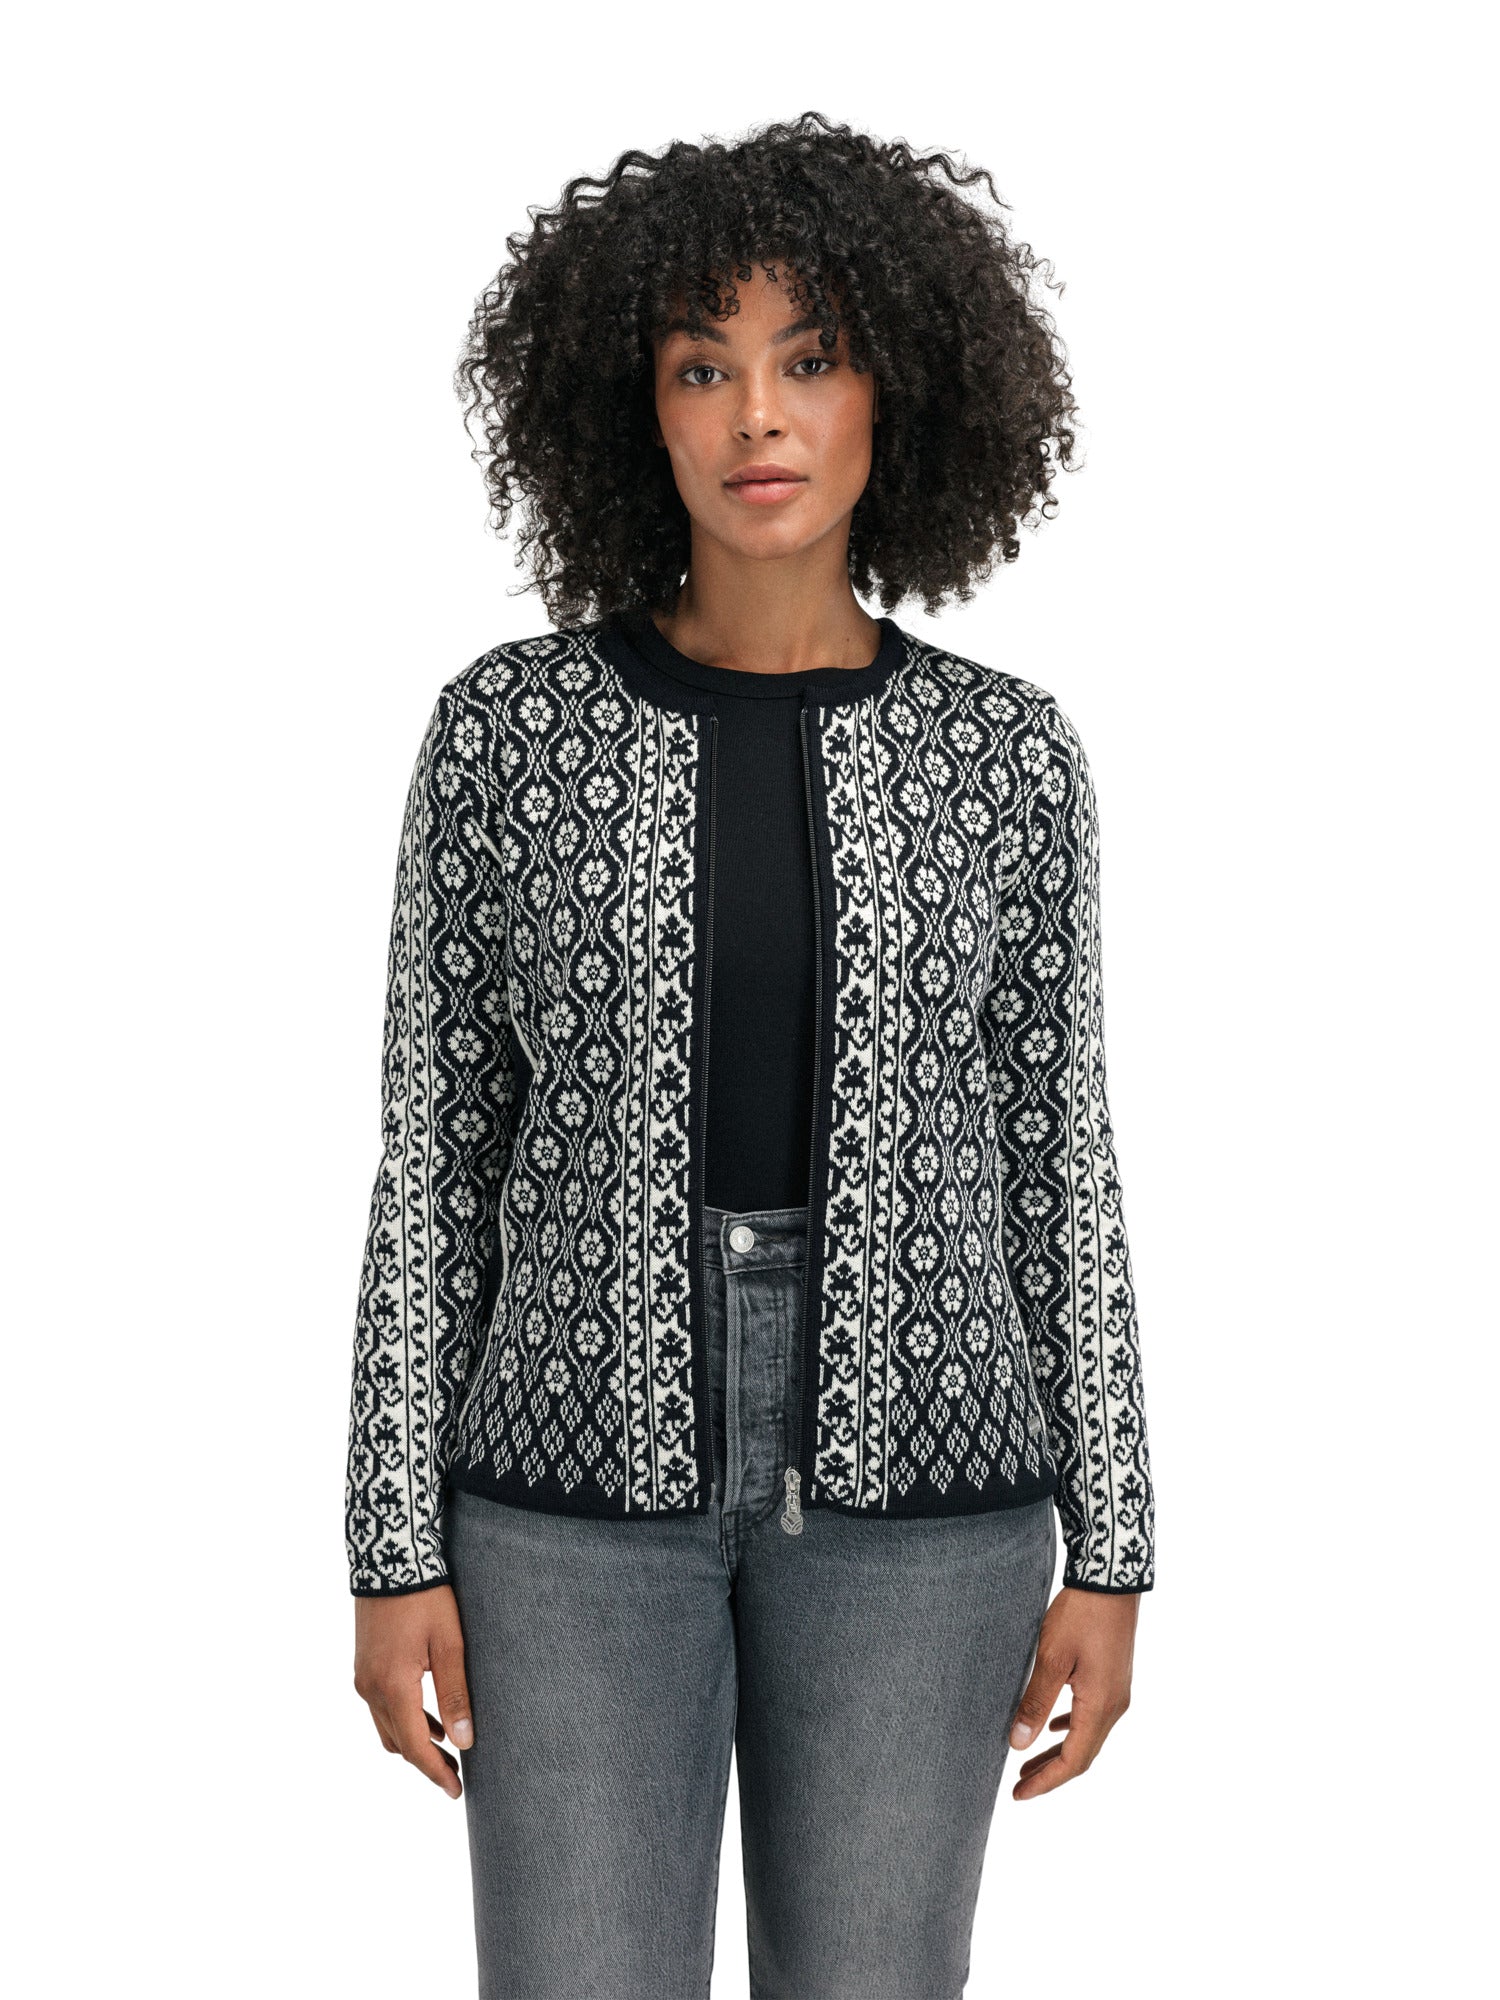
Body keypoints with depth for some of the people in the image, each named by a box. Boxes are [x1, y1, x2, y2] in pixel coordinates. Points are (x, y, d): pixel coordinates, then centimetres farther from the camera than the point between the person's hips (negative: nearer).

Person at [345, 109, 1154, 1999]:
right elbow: (438, 1148, 0)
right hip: (594, 1472, 0)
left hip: (904, 1482, 1)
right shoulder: (507, 725, -2)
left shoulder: (1005, 751, 0)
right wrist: (396, 1552, -3)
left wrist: (1107, 1556, 2)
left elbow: (1057, 1154, 4)